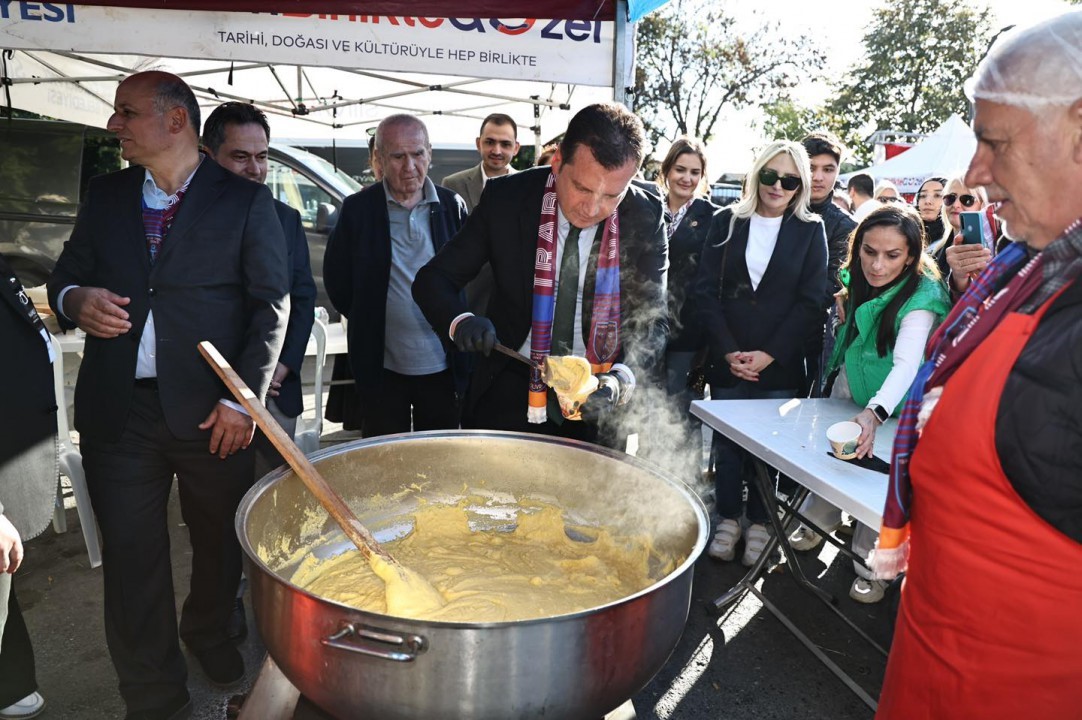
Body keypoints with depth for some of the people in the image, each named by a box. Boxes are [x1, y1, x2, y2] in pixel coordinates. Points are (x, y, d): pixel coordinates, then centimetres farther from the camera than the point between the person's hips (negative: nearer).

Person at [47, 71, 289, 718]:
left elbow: (272, 302, -5)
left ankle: (208, 632, 43)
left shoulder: (246, 201, -1)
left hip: (212, 409, -3)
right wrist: (74, 299, -9)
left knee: (221, 541, 13)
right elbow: (66, 273, 17)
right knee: (132, 558, 8)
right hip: (117, 409, 3)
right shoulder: (107, 195, 12)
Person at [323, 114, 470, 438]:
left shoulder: (453, 206, 0)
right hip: (382, 367, -1)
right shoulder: (358, 208, -3)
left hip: (442, 365, 1)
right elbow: (336, 278, 5)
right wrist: (367, 321, 5)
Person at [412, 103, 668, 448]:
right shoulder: (505, 199, -13)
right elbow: (432, 279, -7)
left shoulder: (645, 219, -12)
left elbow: (652, 320, -12)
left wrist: (622, 379, -32)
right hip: (509, 397, 0)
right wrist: (460, 321, -29)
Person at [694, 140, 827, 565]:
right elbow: (706, 291, 0)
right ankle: (728, 520, 23)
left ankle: (759, 523, 22)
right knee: (727, 443, 6)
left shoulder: (810, 231, 4)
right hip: (727, 362, 1)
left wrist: (769, 354, -11)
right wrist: (728, 351, -9)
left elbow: (811, 301, -2)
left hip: (780, 365, -1)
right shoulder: (727, 222, 5)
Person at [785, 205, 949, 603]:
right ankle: (819, 522, 40)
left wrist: (874, 413, -59)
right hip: (849, 381, 6)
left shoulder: (921, 297, -28)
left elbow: (907, 363, -44)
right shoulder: (858, 279, -9)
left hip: (888, 403, -5)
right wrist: (846, 309, -6)